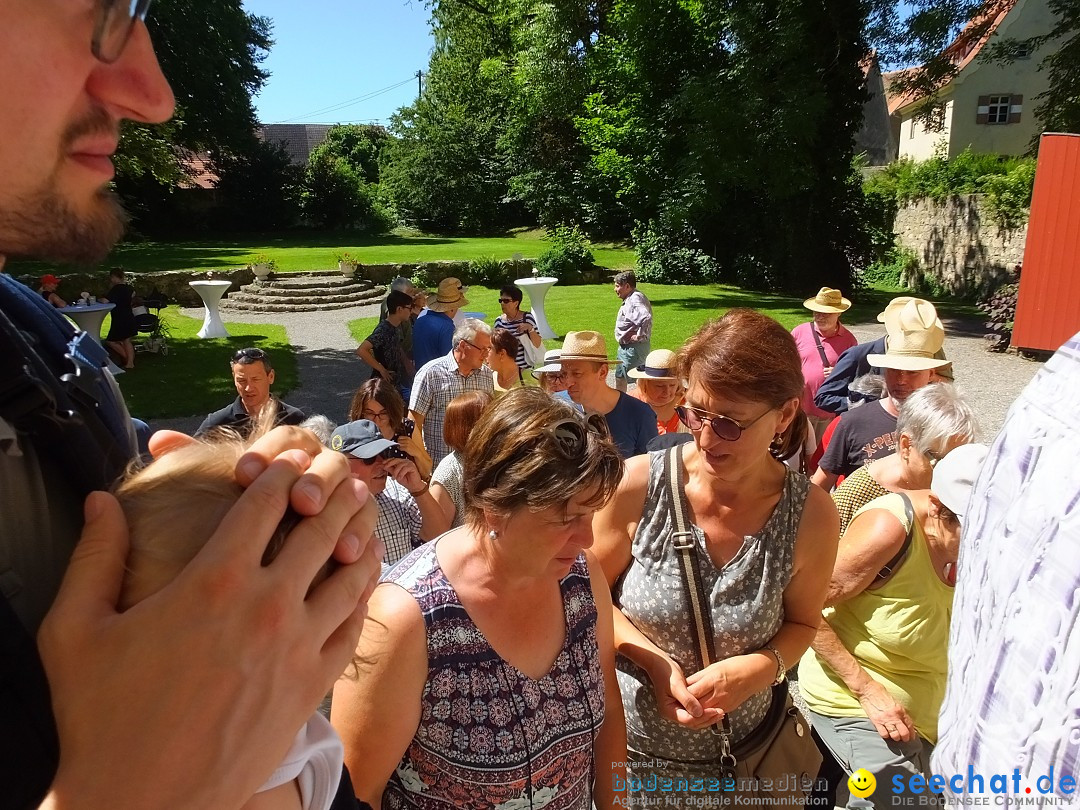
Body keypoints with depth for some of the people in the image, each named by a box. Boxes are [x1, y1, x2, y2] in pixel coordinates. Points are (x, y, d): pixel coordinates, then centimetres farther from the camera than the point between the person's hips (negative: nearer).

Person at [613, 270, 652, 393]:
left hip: (633, 347, -11)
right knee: (619, 377, 21)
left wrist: (640, 336, -26)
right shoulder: (630, 299, 11)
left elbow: (646, 318, -37)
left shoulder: (635, 299, -22)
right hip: (626, 347, 11)